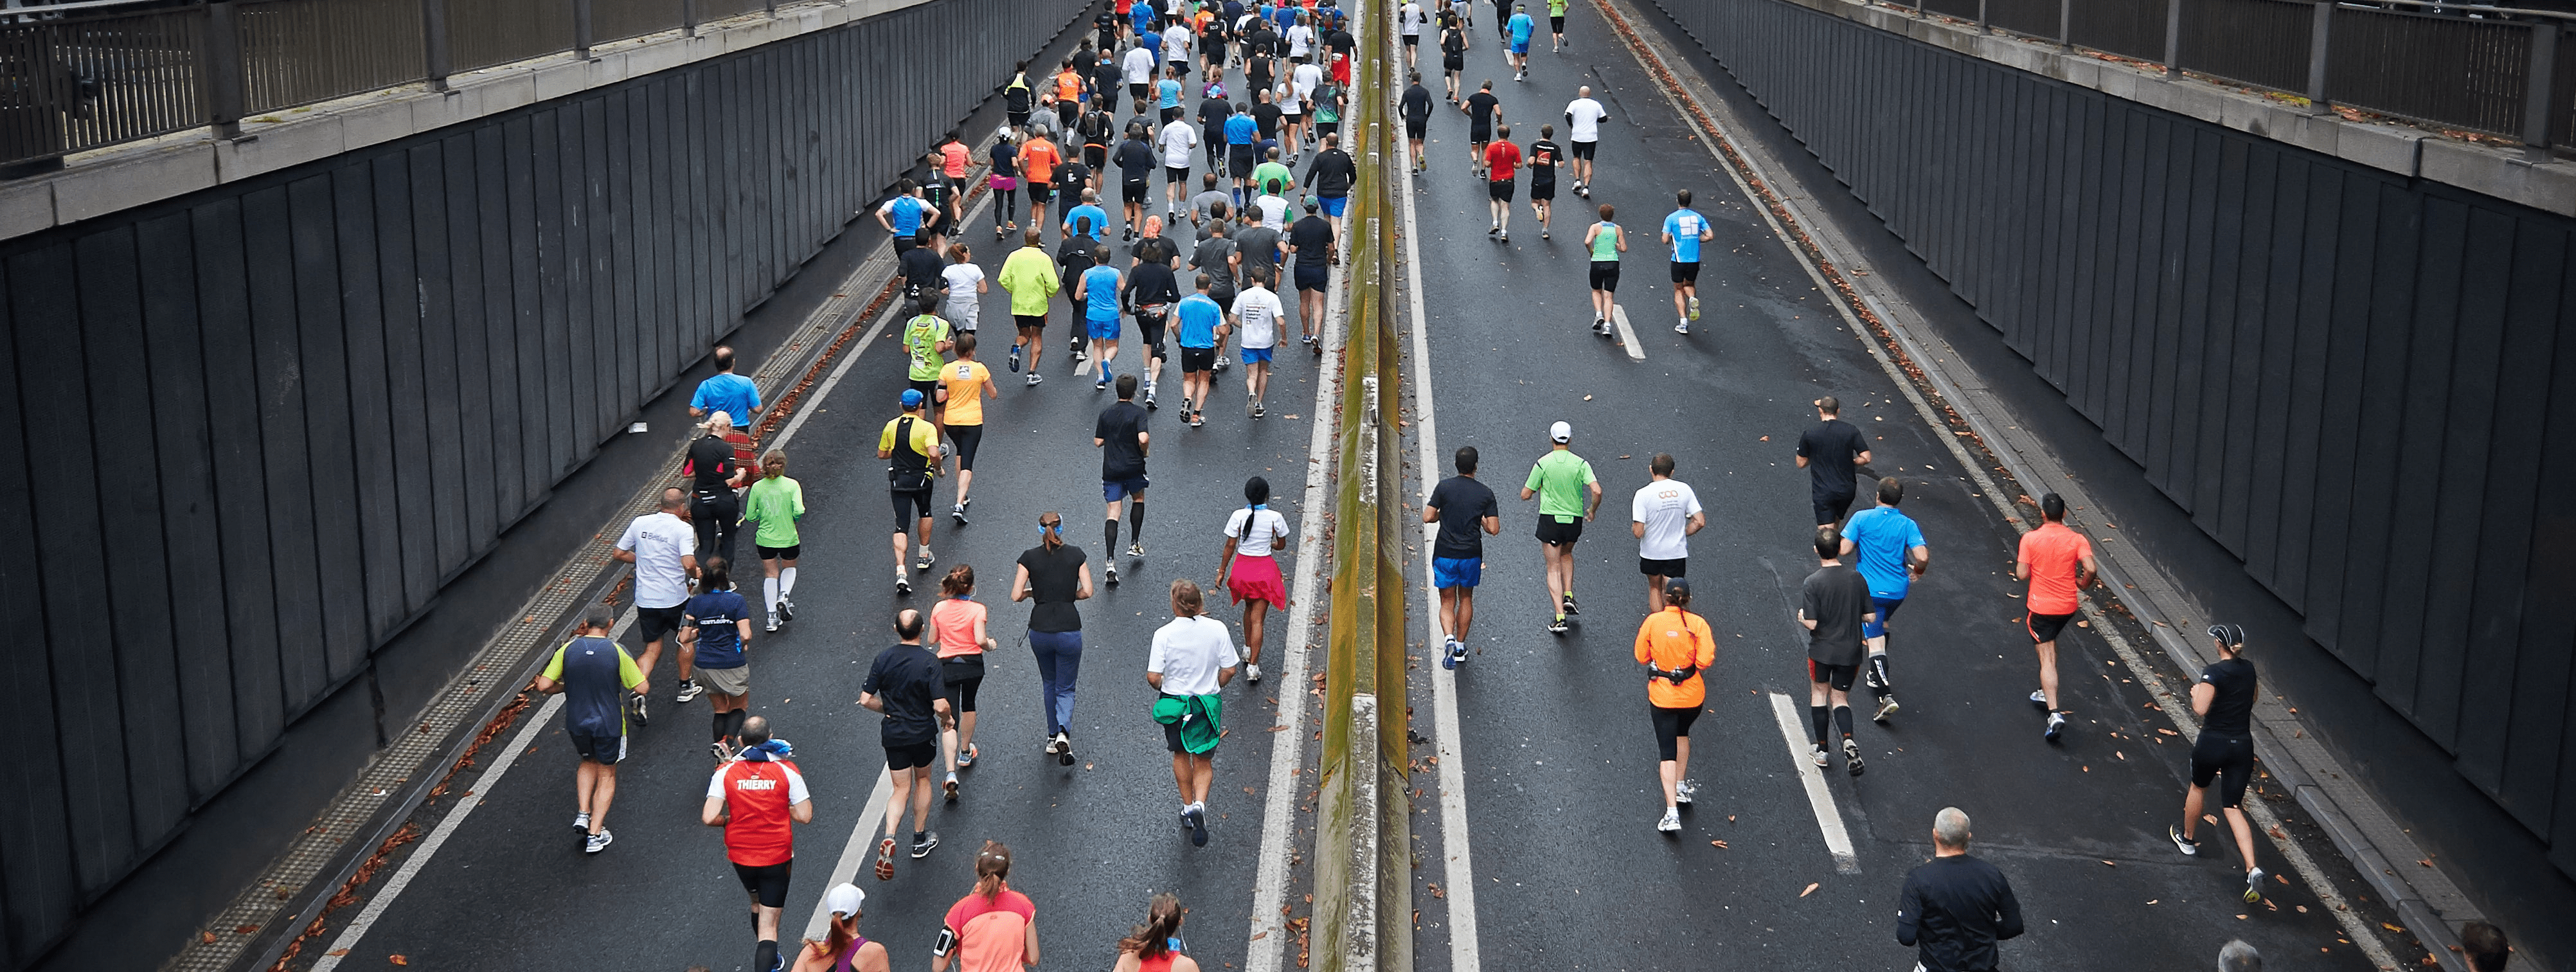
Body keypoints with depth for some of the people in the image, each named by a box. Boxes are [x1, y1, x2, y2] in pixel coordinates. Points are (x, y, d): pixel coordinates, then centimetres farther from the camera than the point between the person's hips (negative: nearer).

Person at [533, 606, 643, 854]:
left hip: (576, 723, 3)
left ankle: (583, 814, 18)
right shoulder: (617, 652, -15)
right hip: (608, 723, -3)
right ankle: (595, 834, 13)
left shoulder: (568, 650, -9)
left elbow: (544, 686, -10)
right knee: (606, 775, 15)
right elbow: (641, 688, -12)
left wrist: (566, 687, 9)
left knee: (589, 761, 31)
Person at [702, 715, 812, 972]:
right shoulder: (787, 771, -13)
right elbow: (804, 816, -12)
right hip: (777, 857, -3)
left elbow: (709, 818, -18)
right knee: (769, 924, 1)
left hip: (740, 856, 3)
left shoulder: (726, 772, -11)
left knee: (757, 903, 31)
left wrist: (727, 821, 3)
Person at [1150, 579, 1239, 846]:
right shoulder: (1217, 629, -13)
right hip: (1208, 704, 1)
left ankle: (1188, 808, 34)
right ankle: (1199, 806, -10)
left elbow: (1153, 677, -17)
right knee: (1204, 761, 14)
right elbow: (1229, 670, -7)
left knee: (1181, 755, 24)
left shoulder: (1164, 634, -17)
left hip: (1174, 702, 0)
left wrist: (1163, 687, 6)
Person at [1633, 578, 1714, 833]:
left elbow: (1642, 657, -2)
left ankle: (1672, 813, -8)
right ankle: (1681, 787, 39)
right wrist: (1690, 662, 3)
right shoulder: (1697, 623, -12)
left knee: (1668, 753, 0)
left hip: (1661, 695, -1)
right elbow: (1706, 660, -17)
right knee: (1682, 734, 31)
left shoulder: (1652, 622, -11)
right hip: (1692, 694, 1)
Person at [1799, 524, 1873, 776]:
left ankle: (1821, 749, 23)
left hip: (1821, 651, -2)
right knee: (1840, 698, 15)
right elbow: (1869, 617, -3)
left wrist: (1801, 616, 4)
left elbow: (1811, 623, -18)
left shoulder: (1813, 583, -17)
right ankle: (1848, 740, -12)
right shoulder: (1856, 578, -7)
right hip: (1850, 651, 2)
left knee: (1819, 693, 19)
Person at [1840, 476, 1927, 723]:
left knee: (1875, 642, -7)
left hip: (1870, 589, -4)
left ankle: (1887, 696, -22)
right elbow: (1922, 556, -15)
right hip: (1898, 590, 4)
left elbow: (1845, 549, -16)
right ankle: (1876, 675, 43)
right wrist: (1917, 571, 7)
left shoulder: (1862, 518, -10)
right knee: (1882, 624, 32)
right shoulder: (1907, 524, -5)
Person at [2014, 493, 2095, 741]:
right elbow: (2091, 569, -17)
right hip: (2068, 606, 4)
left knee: (2047, 658, -5)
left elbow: (2022, 574, -11)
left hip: (2040, 606, -3)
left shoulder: (2030, 539, -11)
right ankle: (2047, 695, 38)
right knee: (2050, 644, 29)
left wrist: (2019, 565, 10)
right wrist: (2083, 583, 3)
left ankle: (2055, 714, -18)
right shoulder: (2077, 540, -6)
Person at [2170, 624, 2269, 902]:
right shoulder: (2248, 669, 5)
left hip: (2213, 743, -5)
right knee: (2233, 808, 5)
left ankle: (2187, 839, 47)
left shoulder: (2213, 673, -16)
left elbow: (2200, 709, -22)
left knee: (2198, 787, 25)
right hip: (2243, 745, 5)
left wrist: (2196, 692, -3)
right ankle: (2252, 869, -13)